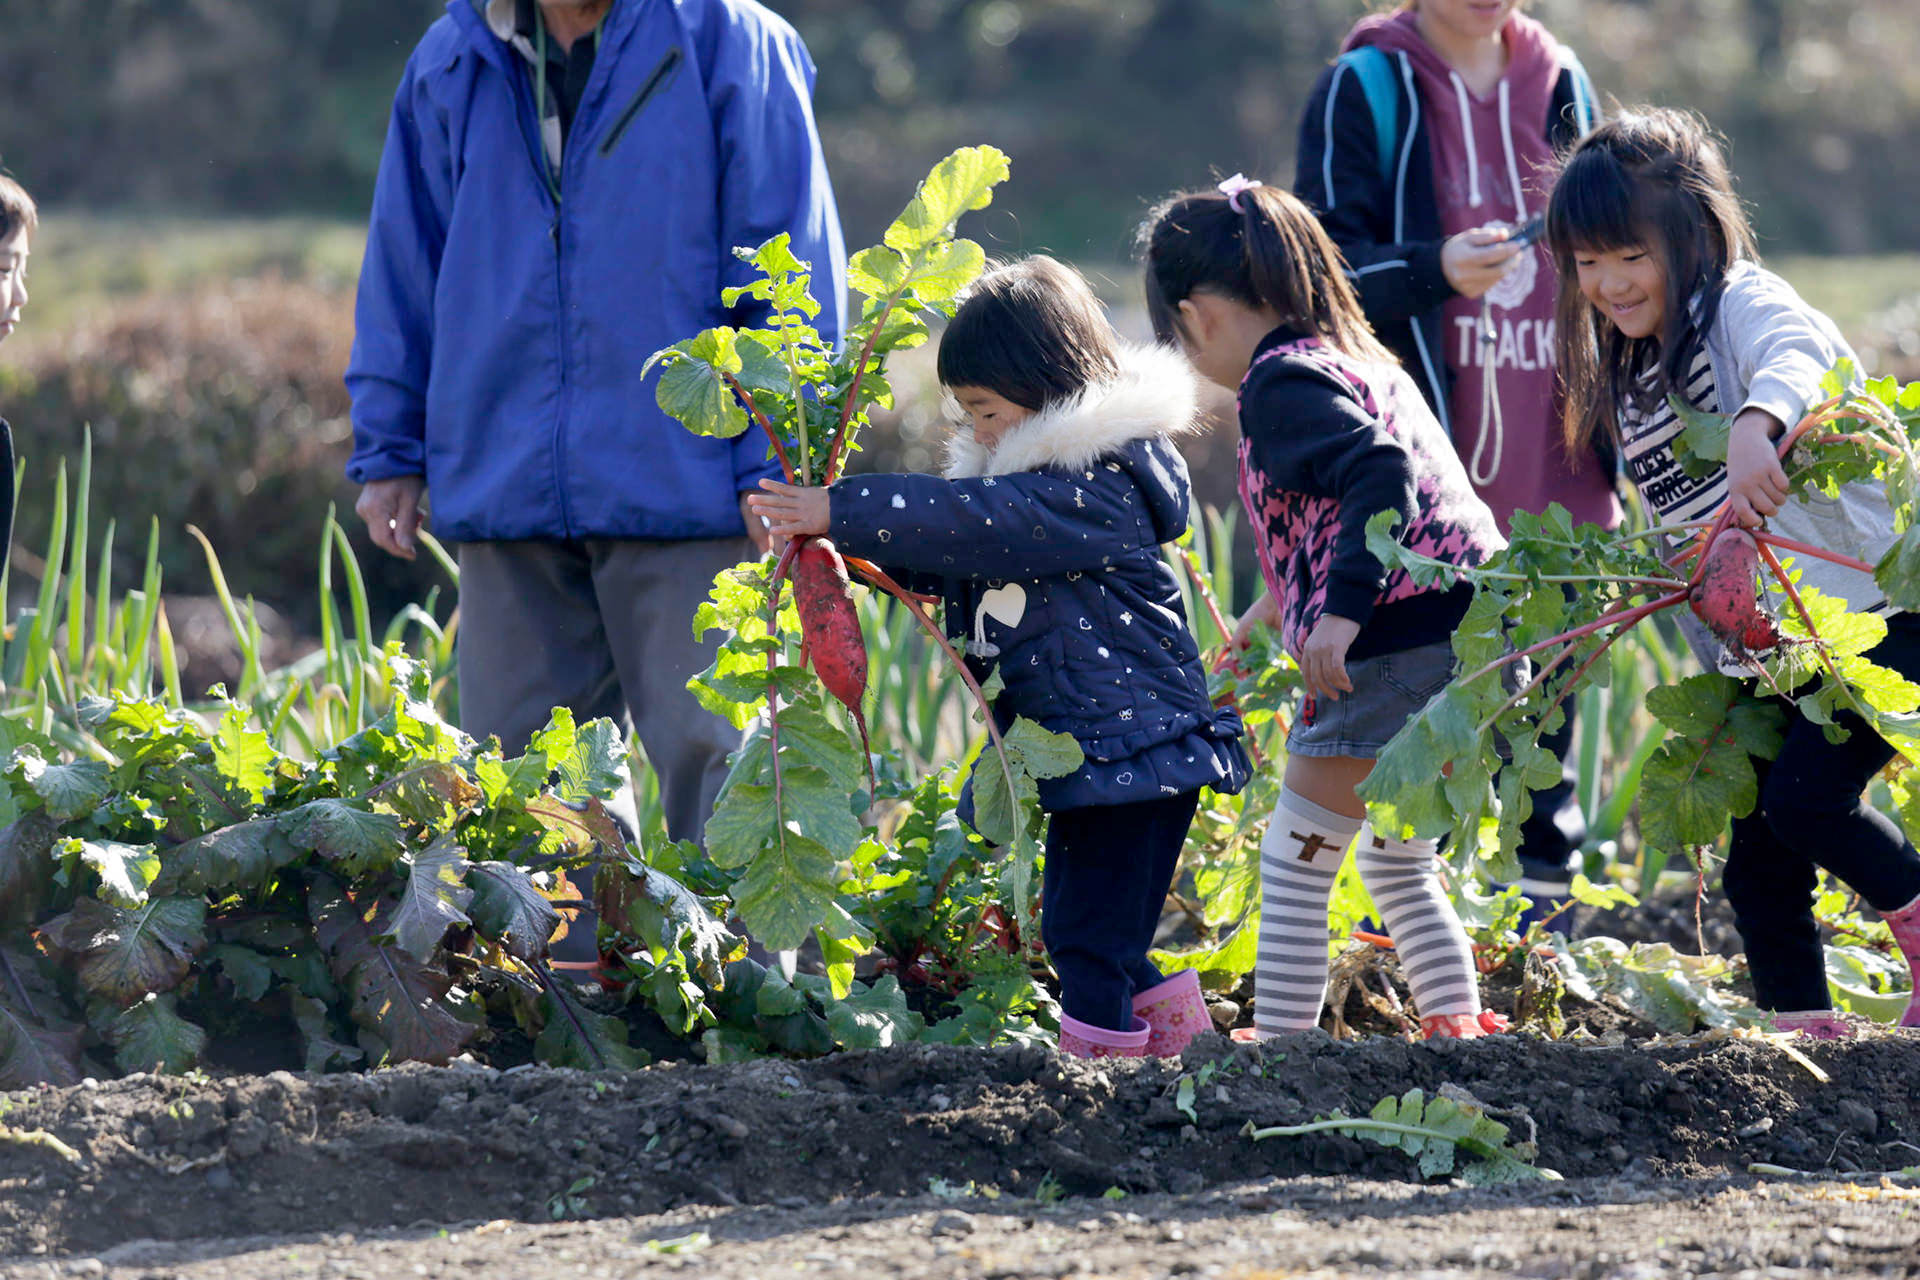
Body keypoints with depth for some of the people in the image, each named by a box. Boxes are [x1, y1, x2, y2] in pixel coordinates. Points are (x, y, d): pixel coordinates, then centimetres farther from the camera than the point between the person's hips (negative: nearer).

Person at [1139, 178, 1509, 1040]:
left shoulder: (1282, 380, -9)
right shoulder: (1361, 359, 20)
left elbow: (1380, 477, -24)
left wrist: (1341, 611, -30)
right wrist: (1283, 602, 40)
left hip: (1395, 647, -10)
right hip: (1470, 638, 10)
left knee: (1296, 862, -2)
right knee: (1396, 859, 23)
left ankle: (1277, 1043, -2)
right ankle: (1458, 1029, 22)